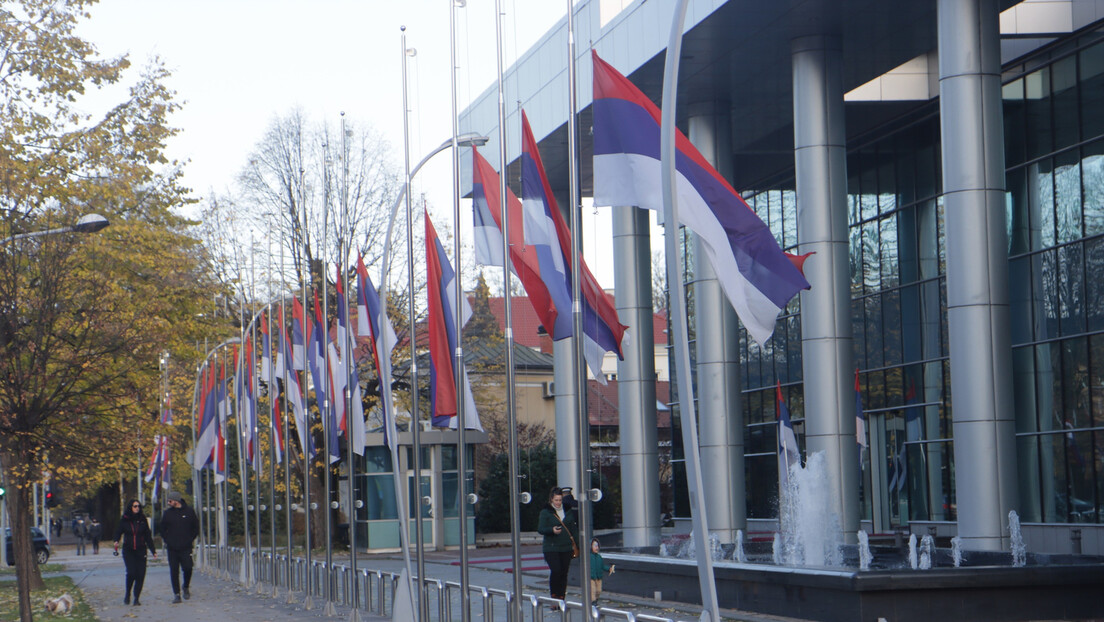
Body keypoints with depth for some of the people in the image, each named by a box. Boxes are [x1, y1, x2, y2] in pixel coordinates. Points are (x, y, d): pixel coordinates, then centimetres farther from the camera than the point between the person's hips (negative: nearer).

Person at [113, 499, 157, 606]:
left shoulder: (142, 520, 7)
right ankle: (127, 594, 4)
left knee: (140, 575, -5)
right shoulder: (124, 520, 3)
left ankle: (136, 598, 4)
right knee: (131, 572, -17)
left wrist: (153, 551, 11)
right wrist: (116, 541, -18)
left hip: (141, 550, 2)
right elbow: (118, 532, 4)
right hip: (128, 551, -2)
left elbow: (148, 536, 11)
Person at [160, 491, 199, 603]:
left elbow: (196, 527, 10)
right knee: (174, 571, -1)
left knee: (188, 568, -10)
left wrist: (191, 539, 3)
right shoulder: (167, 513, 7)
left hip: (186, 547, -1)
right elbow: (162, 529, 15)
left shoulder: (189, 511, 2)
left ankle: (186, 587, 16)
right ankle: (176, 594, 4)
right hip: (172, 548, 1)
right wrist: (166, 540, 5)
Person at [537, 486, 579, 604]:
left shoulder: (568, 511, 10)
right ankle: (554, 595, -2)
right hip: (551, 548, -4)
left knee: (564, 573, 3)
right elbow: (540, 529, -8)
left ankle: (561, 598, 9)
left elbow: (574, 527, 17)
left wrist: (575, 543, 9)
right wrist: (552, 530, -26)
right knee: (555, 571, -17)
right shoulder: (545, 512, -1)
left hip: (566, 547, 4)